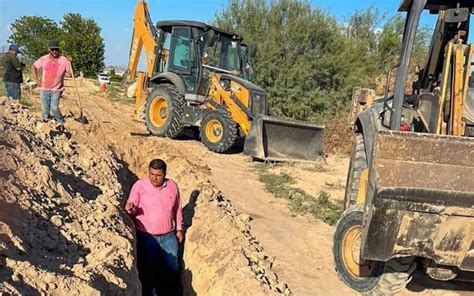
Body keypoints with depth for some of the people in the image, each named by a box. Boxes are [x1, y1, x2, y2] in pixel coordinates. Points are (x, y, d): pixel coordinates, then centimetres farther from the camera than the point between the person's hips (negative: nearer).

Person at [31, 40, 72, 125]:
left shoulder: (64, 60, -9)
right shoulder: (44, 59, -4)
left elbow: (70, 73, -8)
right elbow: (34, 67, 10)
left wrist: (69, 63, -20)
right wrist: (36, 80, 1)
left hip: (56, 90, -2)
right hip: (44, 89, 2)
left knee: (54, 108, -12)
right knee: (45, 109, 11)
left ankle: (61, 122, 12)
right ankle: (46, 120, 34)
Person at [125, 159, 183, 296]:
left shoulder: (172, 186, -3)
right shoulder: (139, 185, -11)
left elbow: (177, 208, 10)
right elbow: (132, 209, -7)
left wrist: (179, 229, 12)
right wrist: (129, 208, -31)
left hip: (168, 236, 3)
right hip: (146, 236, -3)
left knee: (172, 268, 14)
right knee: (148, 269, 7)